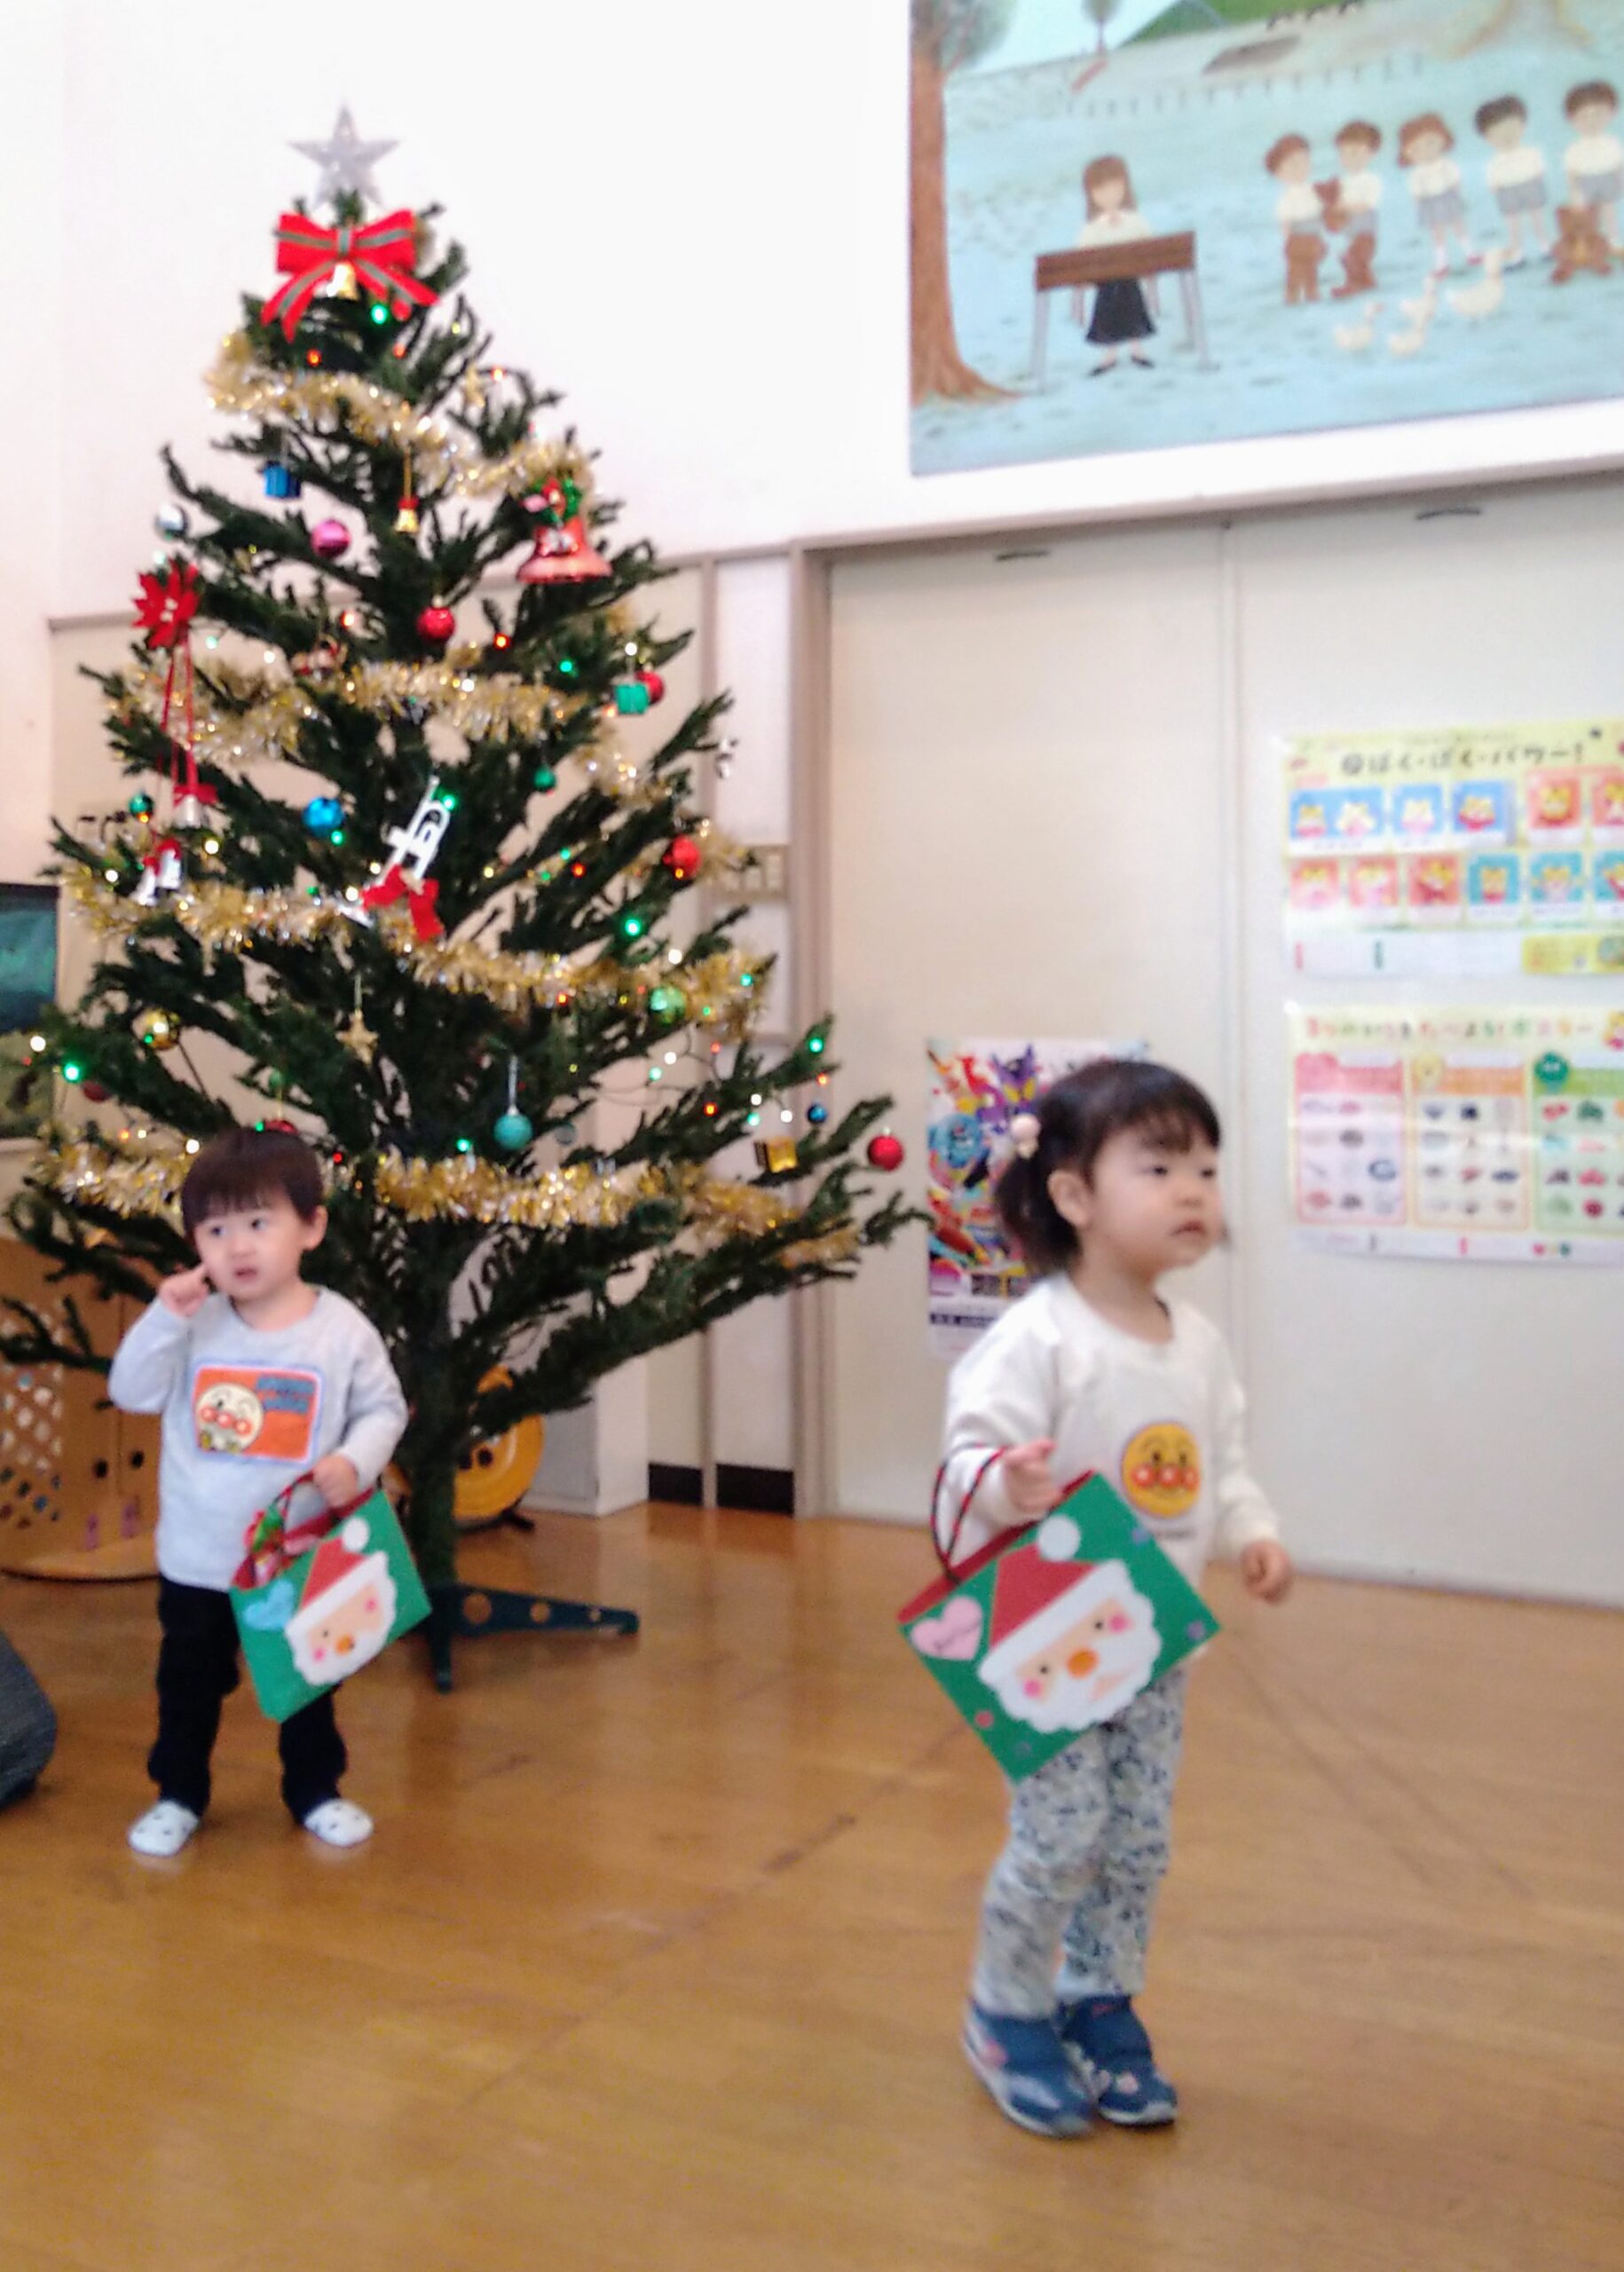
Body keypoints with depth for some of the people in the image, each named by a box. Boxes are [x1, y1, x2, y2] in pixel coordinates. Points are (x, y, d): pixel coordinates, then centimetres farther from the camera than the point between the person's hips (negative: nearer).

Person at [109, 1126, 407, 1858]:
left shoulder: (342, 1329, -13)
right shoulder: (194, 1322, -8)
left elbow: (383, 1408, -4)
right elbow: (132, 1392, -9)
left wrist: (356, 1462, -23)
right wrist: (163, 1319, -22)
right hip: (199, 1556, 1)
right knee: (188, 1683, 17)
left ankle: (315, 1792, 36)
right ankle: (179, 1795, 37)